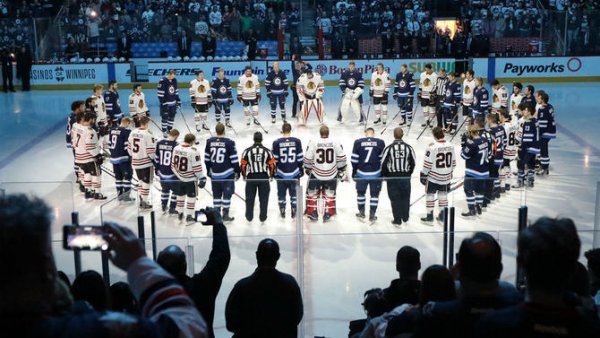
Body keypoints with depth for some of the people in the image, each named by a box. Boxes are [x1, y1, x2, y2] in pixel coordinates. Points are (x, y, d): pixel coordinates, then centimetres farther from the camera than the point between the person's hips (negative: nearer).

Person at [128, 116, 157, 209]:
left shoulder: (133, 132, 3)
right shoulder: (148, 134, -18)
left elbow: (129, 147, 9)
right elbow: (151, 150, -17)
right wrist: (154, 159, 0)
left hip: (135, 162, 7)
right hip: (146, 162, -7)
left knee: (141, 181, 21)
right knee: (146, 182, 5)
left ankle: (141, 200, 26)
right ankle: (144, 203, 10)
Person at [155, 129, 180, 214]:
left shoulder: (159, 143, -1)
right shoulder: (176, 145, -16)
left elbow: (156, 157, 7)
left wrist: (156, 168, 18)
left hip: (162, 172, 5)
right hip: (173, 173, -5)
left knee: (164, 189, 22)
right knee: (175, 190, 11)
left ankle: (164, 207, 32)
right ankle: (172, 209, 14)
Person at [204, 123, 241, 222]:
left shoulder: (209, 142, 0)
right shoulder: (229, 143, -12)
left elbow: (206, 158, 9)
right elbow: (234, 159, -10)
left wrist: (208, 170, 21)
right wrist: (237, 171, 1)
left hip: (214, 174, 4)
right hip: (227, 174, -4)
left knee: (216, 195, 13)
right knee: (227, 194, 4)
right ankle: (225, 215, 5)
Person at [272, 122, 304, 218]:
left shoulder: (277, 142, -8)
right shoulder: (297, 141, -5)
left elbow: (274, 159, -4)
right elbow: (300, 157, -2)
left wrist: (273, 171, 7)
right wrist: (301, 169, 10)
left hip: (281, 173, -1)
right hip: (294, 172, 1)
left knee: (281, 193, 13)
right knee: (294, 192, 13)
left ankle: (282, 211, 17)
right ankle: (293, 211, 16)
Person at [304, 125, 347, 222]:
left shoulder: (313, 143, -9)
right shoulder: (336, 143, -5)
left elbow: (307, 159, -4)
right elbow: (341, 159, 0)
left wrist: (307, 170, 13)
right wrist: (342, 172, 11)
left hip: (316, 174, -1)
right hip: (331, 174, 1)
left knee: (312, 193, 16)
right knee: (330, 193, 17)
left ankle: (312, 213, 18)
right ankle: (328, 213, 17)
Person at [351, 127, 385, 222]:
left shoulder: (358, 142, -3)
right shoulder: (380, 142, -5)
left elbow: (354, 159, -1)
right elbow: (383, 159, -2)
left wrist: (354, 172, 11)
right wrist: (383, 173, 9)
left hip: (361, 173, 1)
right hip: (376, 174, -1)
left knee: (361, 192, 19)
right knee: (374, 194, 11)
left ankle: (361, 213, 28)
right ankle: (372, 215, 14)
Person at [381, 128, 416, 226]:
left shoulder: (389, 148, -10)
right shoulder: (408, 147, -3)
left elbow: (383, 163, -8)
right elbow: (413, 162, 3)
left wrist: (384, 175, 7)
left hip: (392, 177, -2)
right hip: (405, 176, 2)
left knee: (395, 198, 4)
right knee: (405, 197, 16)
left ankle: (397, 220, 7)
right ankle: (405, 218, 26)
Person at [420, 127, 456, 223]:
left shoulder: (432, 147, -19)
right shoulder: (450, 146, -3)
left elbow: (427, 163, -16)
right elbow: (453, 162, 7)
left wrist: (423, 174, -4)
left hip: (433, 177, -5)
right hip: (446, 177, 5)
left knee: (430, 195, 9)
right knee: (443, 195, 16)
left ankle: (429, 217, 14)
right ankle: (442, 217, 22)